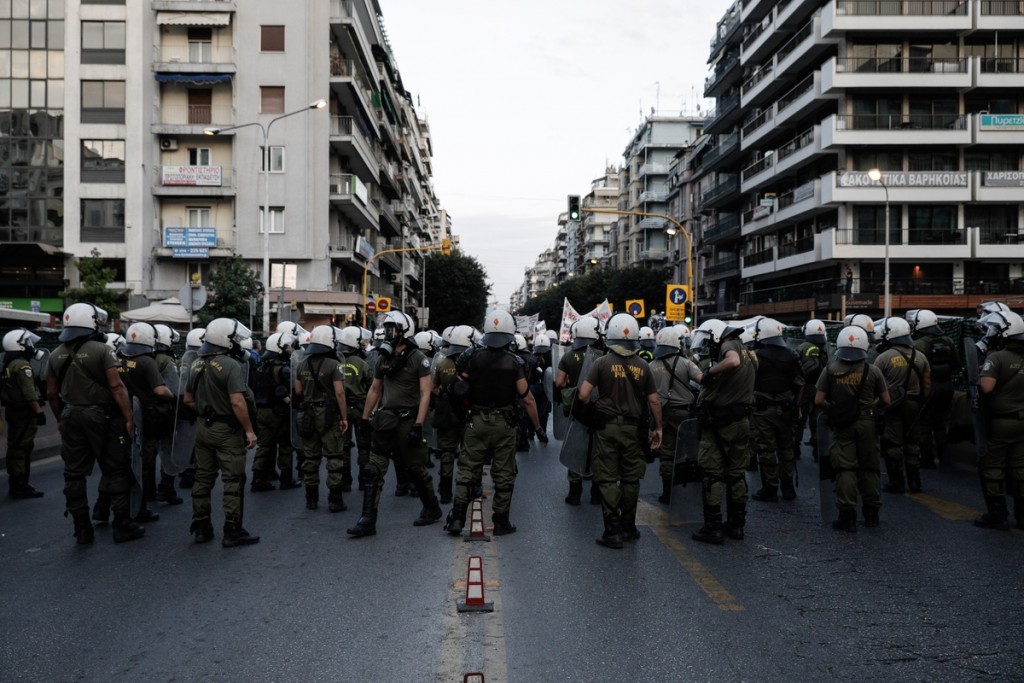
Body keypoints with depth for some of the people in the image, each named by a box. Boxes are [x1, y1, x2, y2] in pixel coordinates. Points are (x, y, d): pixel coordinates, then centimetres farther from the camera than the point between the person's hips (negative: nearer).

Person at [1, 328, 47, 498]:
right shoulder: (22, 365, -16)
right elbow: (29, 394, -22)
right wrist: (39, 411, -19)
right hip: (24, 414, -10)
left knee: (15, 449, 15)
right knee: (22, 450, -6)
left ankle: (15, 485, 22)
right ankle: (21, 487, -3)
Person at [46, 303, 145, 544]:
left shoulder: (57, 355, 6)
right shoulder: (101, 350, -12)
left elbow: (52, 393, 10)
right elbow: (116, 386, -17)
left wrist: (60, 419, 22)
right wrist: (129, 417, -13)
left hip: (71, 417, 5)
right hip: (101, 416, -5)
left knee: (74, 474, 11)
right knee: (115, 471, 4)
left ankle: (82, 529, 16)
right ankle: (122, 525, 6)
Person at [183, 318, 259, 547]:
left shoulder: (197, 365, 7)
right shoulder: (230, 365, -17)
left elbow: (188, 400, 14)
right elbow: (237, 402, -24)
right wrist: (249, 430, -18)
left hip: (203, 427, 8)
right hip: (227, 431, -8)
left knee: (203, 478, 15)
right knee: (234, 481, 0)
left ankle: (201, 528, 23)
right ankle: (233, 531, 4)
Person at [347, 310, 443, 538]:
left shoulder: (418, 359, -9)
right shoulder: (383, 358, 9)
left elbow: (425, 394, -12)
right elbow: (374, 390, 18)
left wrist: (418, 426, -19)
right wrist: (364, 419, 17)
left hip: (407, 421, -5)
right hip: (385, 420, 5)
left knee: (416, 469, 7)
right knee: (373, 471, 0)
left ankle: (432, 509, 28)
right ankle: (368, 521, 3)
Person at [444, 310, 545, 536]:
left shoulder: (473, 357, -5)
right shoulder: (515, 363, -10)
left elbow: (461, 383, 4)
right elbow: (527, 399, -8)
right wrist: (537, 427, 1)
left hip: (477, 422, 2)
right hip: (504, 424, -1)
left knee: (467, 470, 9)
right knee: (504, 474, 9)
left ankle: (457, 518, 5)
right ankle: (501, 522, 16)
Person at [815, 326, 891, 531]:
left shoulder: (830, 370, -5)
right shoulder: (873, 371, -3)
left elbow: (819, 400, -6)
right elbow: (885, 400, 2)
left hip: (842, 425, -1)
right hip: (866, 424, 1)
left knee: (845, 469, 0)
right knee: (869, 468, 12)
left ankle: (847, 516, -1)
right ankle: (871, 513, 21)